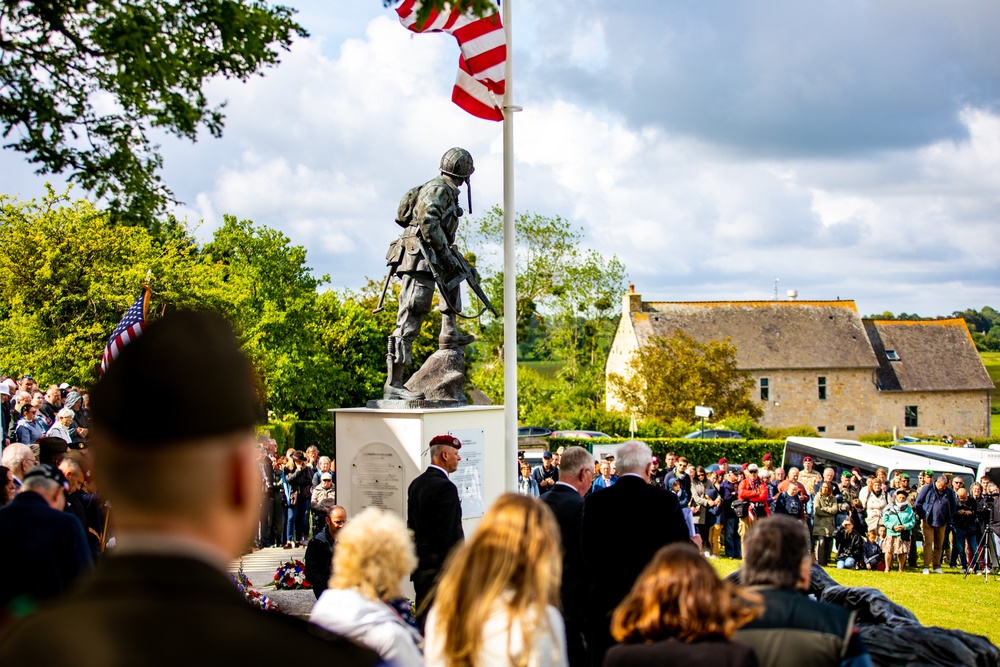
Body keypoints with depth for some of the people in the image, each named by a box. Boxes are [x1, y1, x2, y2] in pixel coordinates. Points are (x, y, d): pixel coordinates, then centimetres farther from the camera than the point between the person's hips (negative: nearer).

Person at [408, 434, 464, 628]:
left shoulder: (416, 484, 11)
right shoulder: (445, 487, -17)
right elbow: (451, 534, -19)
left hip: (421, 566, 9)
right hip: (441, 568, -9)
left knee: (423, 620, 12)